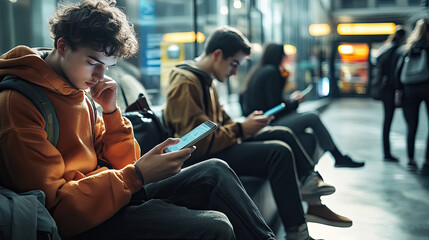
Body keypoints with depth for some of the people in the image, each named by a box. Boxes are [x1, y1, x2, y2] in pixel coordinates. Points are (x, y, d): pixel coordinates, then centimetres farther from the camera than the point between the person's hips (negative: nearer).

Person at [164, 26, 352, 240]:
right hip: (200, 158, -11)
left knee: (283, 134, 10)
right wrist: (240, 129, -18)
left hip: (217, 144, 11)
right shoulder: (185, 83, -17)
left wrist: (245, 125, 2)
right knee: (279, 152, -22)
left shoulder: (204, 80, 17)